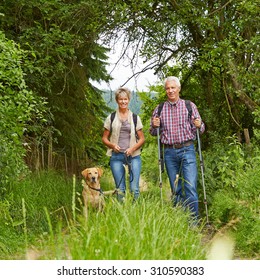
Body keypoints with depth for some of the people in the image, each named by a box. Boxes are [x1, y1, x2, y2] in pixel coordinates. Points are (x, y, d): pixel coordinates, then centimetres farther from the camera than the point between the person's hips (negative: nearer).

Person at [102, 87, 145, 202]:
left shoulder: (135, 118, 7)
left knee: (134, 188, -6)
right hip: (116, 156, 0)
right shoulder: (111, 118, 7)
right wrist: (112, 145, -11)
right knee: (120, 189, 4)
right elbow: (104, 138, 9)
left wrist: (133, 148, -9)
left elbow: (142, 138, 8)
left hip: (133, 155, 0)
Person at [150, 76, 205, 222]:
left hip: (187, 150, -2)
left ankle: (193, 221, -6)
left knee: (190, 187, -11)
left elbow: (201, 129, 6)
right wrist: (155, 126, -6)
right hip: (169, 152, 3)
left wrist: (199, 125, -17)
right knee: (175, 189, 8)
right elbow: (153, 132, 17)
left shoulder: (190, 106, 5)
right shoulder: (159, 110, 10)